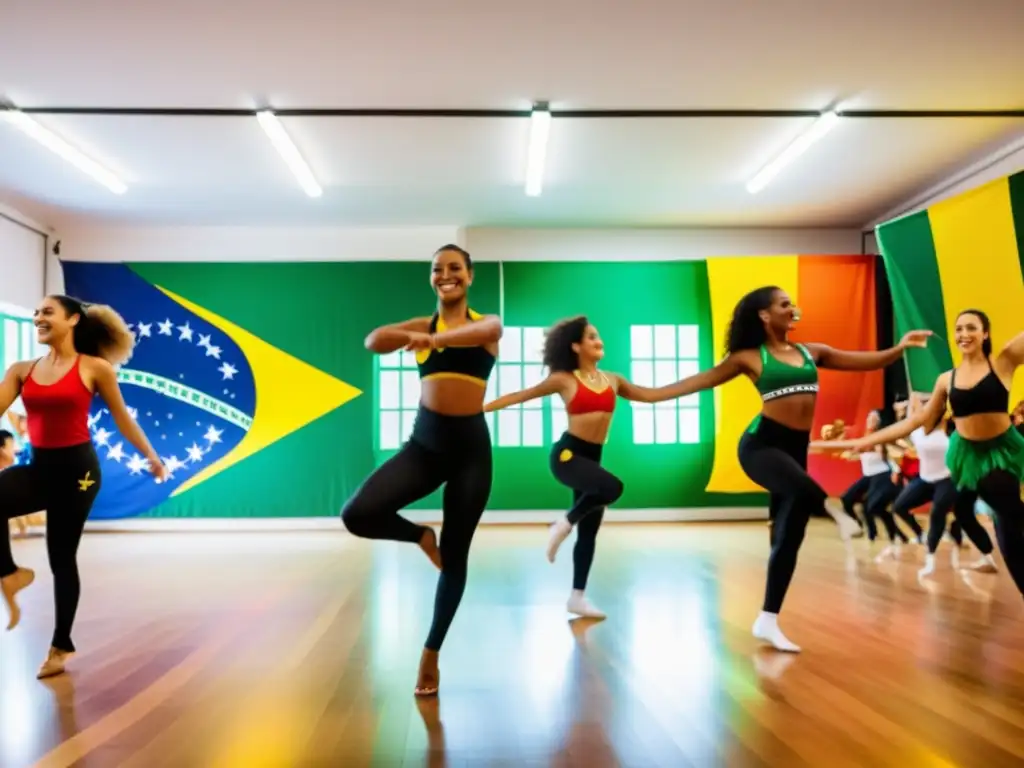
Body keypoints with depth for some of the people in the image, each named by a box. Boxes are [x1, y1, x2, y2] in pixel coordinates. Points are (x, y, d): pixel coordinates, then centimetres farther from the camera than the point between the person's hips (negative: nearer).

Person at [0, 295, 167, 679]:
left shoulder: (95, 369, -5)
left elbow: (122, 417, 5)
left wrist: (151, 456, 12)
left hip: (76, 468, -4)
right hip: (38, 467, 4)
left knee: (62, 558, 5)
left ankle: (60, 646, 22)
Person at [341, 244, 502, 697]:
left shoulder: (489, 324, 4)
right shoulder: (420, 326, 8)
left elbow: (479, 332, -22)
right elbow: (373, 342, -12)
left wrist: (435, 339, -42)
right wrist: (417, 337, -32)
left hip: (471, 447, -1)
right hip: (424, 443, 1)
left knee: (455, 556, 6)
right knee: (357, 515, -19)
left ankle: (431, 653, 26)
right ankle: (420, 536, 14)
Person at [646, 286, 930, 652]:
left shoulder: (812, 352, 14)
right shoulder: (749, 357, 2)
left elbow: (866, 362, 14)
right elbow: (704, 379, 3)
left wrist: (900, 347, 1)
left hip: (796, 448, 6)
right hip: (761, 444, -5)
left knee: (788, 537, 6)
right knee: (803, 489, -39)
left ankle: (767, 621, 15)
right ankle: (836, 512, -6)